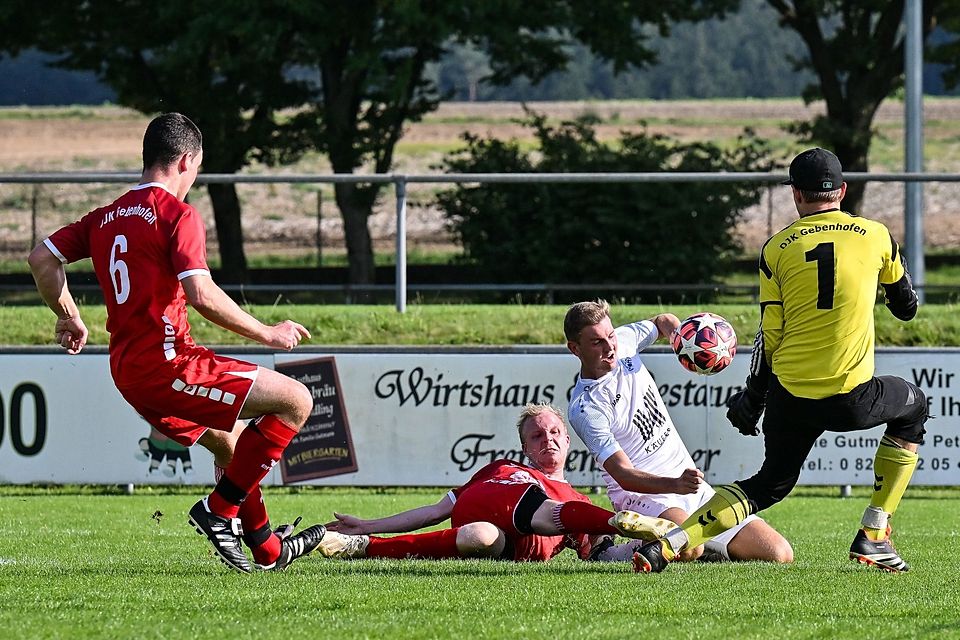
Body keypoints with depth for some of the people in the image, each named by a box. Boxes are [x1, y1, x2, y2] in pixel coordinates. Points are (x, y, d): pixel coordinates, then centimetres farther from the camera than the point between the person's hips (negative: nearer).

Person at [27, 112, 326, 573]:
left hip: (127, 371, 9)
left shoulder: (106, 217, 15)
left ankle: (268, 551, 34)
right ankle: (220, 509, -6)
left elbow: (41, 259, 16)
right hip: (166, 362, -9)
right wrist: (267, 335, -10)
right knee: (296, 401, -8)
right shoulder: (177, 214, -9)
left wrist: (69, 318, 28)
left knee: (230, 441, 28)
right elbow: (201, 295, -19)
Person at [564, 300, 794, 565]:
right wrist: (675, 485, -40)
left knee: (780, 554, -4)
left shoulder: (623, 340, 2)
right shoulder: (584, 410, -17)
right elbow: (623, 475, -24)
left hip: (690, 485, 7)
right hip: (642, 494, -7)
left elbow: (663, 322, 26)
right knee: (688, 548, -40)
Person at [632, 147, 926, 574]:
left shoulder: (777, 248, 3)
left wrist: (752, 399, 16)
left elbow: (769, 335, 4)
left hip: (790, 397, 2)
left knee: (771, 482, 21)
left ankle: (669, 544, 1)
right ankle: (873, 536, 20)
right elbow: (905, 306, 19)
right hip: (850, 399, -2)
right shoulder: (874, 235, 3)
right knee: (913, 408, 29)